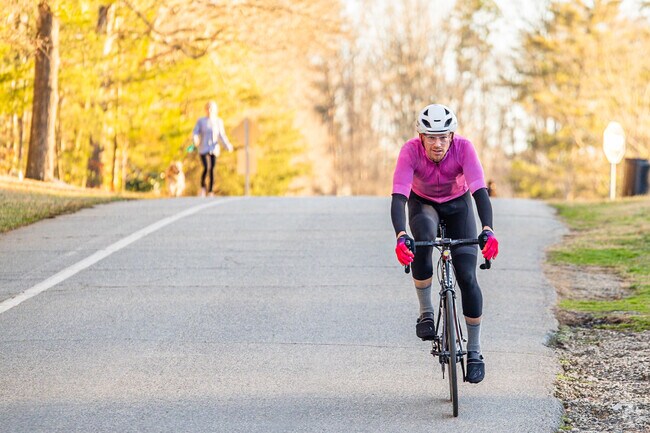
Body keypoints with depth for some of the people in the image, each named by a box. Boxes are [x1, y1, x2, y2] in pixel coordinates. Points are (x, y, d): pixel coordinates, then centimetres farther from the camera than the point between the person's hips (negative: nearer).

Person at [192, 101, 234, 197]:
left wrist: (228, 146, -1)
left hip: (214, 149, 2)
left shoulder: (219, 121, 6)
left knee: (212, 170, -1)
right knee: (206, 168, -16)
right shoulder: (201, 121, 1)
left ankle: (210, 192, 8)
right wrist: (195, 140, -24)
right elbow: (195, 133, -3)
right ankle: (203, 186, 8)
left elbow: (222, 136, 10)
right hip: (203, 149, -2)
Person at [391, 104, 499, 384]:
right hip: (422, 203, 0)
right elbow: (398, 197, -39)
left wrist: (488, 230, -56)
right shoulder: (411, 151, -31)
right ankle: (426, 313, -19)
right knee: (424, 239, -36)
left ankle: (474, 352, 1)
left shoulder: (463, 148, -31)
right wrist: (400, 236, -56)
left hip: (457, 204, 0)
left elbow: (480, 191, -40)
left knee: (467, 276, -11)